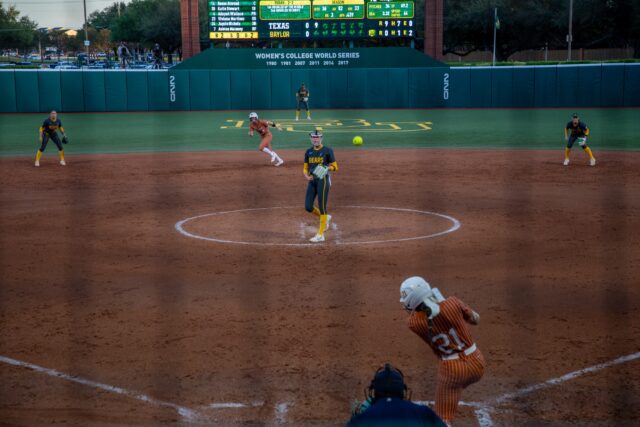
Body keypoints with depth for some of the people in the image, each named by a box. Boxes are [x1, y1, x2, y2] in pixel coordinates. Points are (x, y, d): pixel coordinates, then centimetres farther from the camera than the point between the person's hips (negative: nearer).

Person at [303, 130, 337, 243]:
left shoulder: (327, 151, -3)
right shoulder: (308, 152, 12)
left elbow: (335, 167, -1)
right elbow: (305, 168, 16)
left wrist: (327, 168, -21)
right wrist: (307, 176, -5)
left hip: (323, 180, -6)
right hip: (312, 181, 6)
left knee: (322, 207, -6)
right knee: (308, 207, 1)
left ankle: (320, 235, 0)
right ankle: (326, 218, 29)